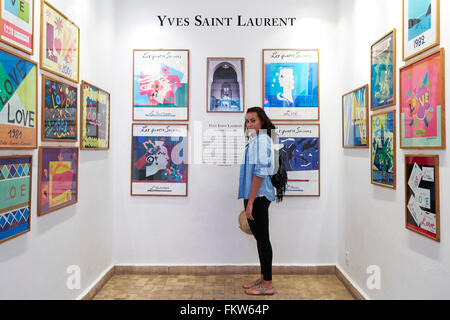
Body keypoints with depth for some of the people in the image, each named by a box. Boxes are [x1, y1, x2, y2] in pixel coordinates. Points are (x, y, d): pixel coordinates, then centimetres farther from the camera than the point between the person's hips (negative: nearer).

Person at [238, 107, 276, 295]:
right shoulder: (255, 140, 17)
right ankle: (263, 278, 28)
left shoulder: (262, 140, -13)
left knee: (262, 238, -2)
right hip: (255, 196, 10)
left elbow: (260, 172, -20)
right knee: (260, 237, 15)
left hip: (258, 196, -10)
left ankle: (267, 285, 10)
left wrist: (250, 202, -20)